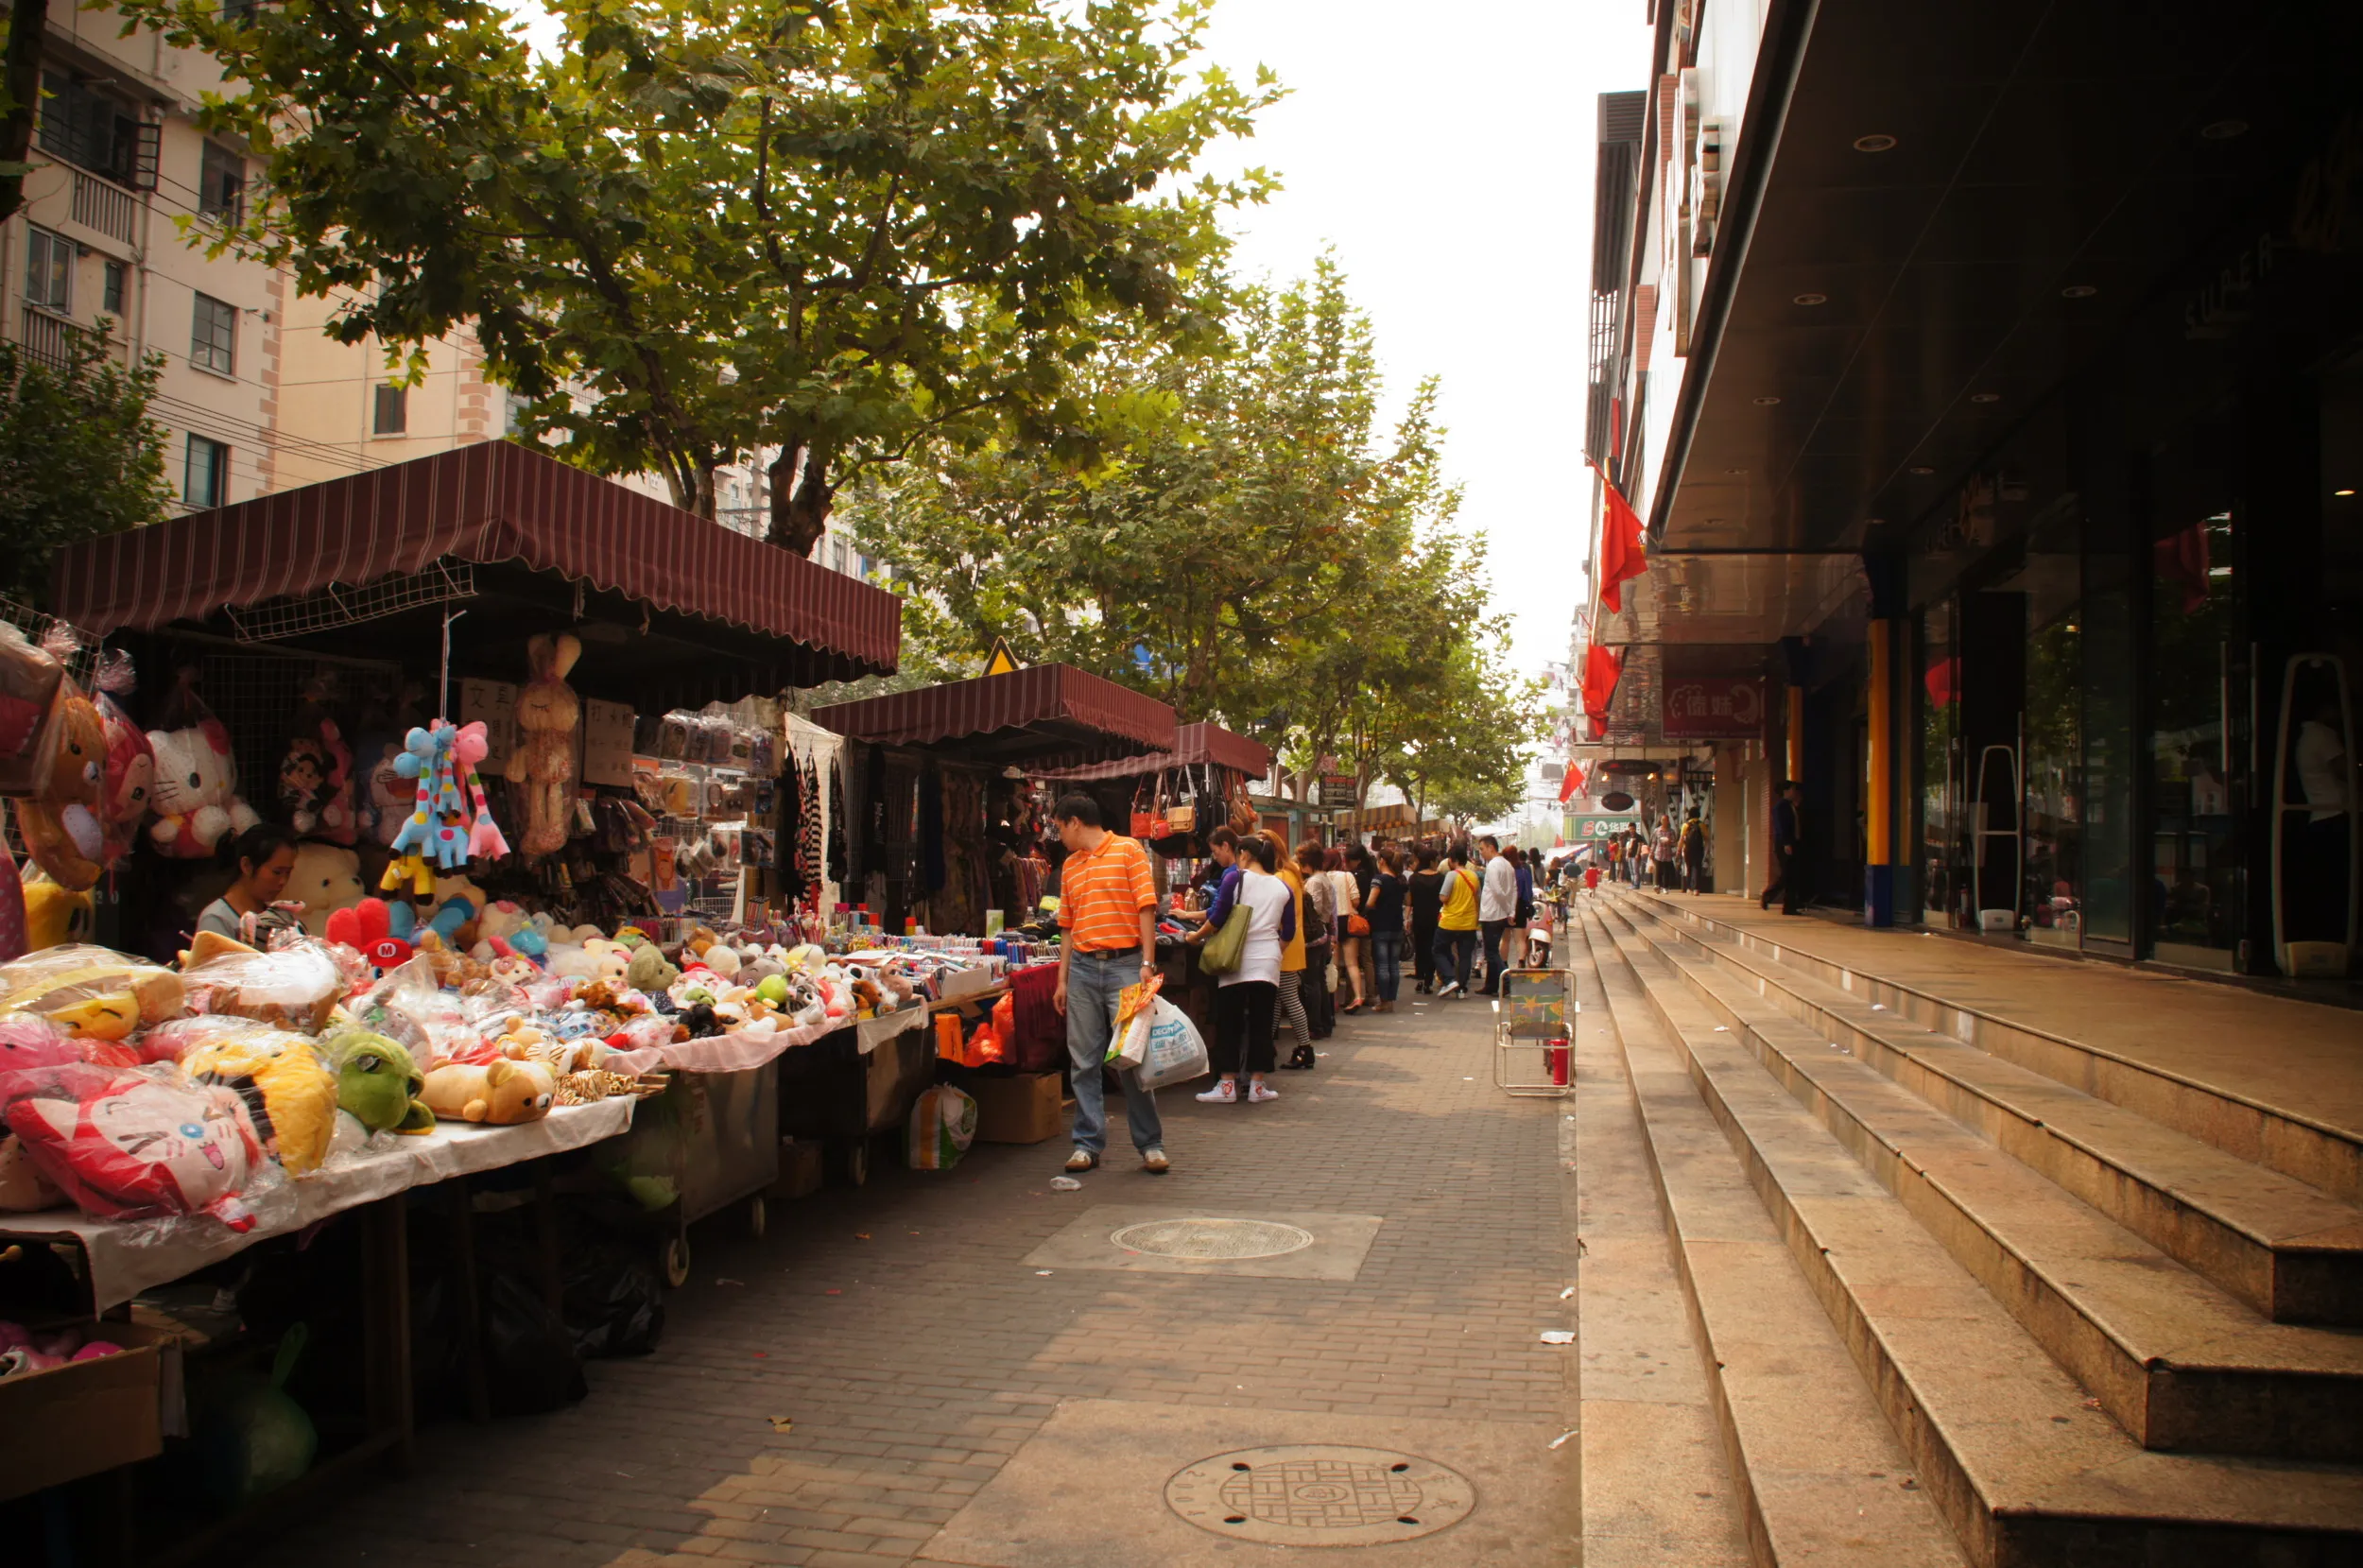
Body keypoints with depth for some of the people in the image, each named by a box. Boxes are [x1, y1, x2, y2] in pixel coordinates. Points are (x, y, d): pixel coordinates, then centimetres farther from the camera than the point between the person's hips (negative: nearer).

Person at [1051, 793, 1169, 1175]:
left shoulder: (1128, 850, -1)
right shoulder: (1069, 866, 16)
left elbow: (1146, 908, -6)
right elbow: (1067, 927, 17)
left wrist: (1147, 963, -13)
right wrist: (1062, 979, 12)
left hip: (1124, 963, -5)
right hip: (1082, 968, 5)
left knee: (1132, 1057, -3)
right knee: (1084, 1060, 5)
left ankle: (1150, 1144, 7)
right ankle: (1088, 1143, 12)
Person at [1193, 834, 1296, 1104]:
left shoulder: (1237, 879, -5)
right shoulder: (1283, 888, 7)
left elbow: (1218, 918, -6)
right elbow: (1288, 932, 10)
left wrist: (1196, 937, 8)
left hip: (1236, 960, -3)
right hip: (1268, 964, 3)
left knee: (1228, 1023, 4)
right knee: (1261, 1024, 7)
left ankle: (1227, 1085, 4)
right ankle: (1257, 1085, 8)